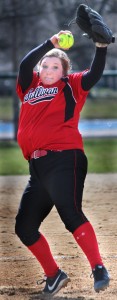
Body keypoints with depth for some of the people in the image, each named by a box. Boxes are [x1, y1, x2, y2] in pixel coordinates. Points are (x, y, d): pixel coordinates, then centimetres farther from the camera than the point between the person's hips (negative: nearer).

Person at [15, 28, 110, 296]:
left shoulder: (71, 86, 10)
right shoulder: (29, 87, 20)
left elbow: (95, 74, -4)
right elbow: (25, 65, 4)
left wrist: (101, 46, -19)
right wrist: (51, 43, -4)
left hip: (64, 159, -6)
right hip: (37, 167, 6)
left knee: (70, 213, -26)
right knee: (24, 227, 6)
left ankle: (98, 269, -28)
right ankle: (54, 276, 19)